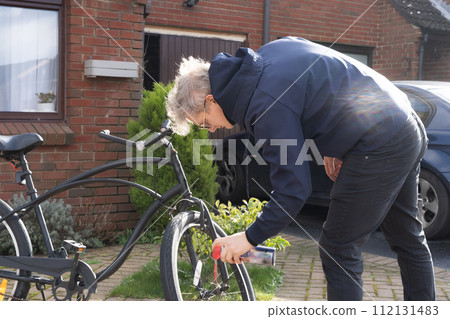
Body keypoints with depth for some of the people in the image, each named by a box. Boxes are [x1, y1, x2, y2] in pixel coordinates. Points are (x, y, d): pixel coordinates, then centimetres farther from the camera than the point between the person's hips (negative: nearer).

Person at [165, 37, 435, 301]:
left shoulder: (268, 107, -22)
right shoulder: (268, 52, 5)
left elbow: (294, 189, -20)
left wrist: (251, 238, -9)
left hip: (378, 148, -10)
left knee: (339, 251, 1)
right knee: (408, 239, 22)